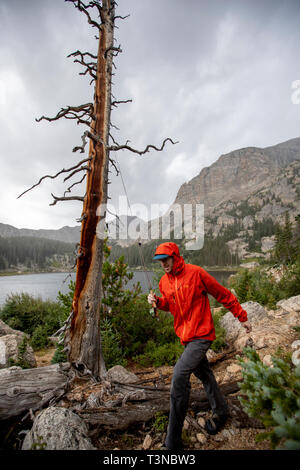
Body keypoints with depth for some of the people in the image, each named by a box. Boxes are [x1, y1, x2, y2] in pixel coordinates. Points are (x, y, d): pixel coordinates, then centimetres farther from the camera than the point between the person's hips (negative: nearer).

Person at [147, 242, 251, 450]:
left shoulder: (195, 272, -17)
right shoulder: (164, 281, 2)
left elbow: (224, 294, -8)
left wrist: (242, 317, -1)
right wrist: (158, 301, -4)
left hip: (201, 335, -7)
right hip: (186, 336, 7)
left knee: (180, 375, -16)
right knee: (204, 374, 22)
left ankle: (173, 442, -2)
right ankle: (220, 412, 47)